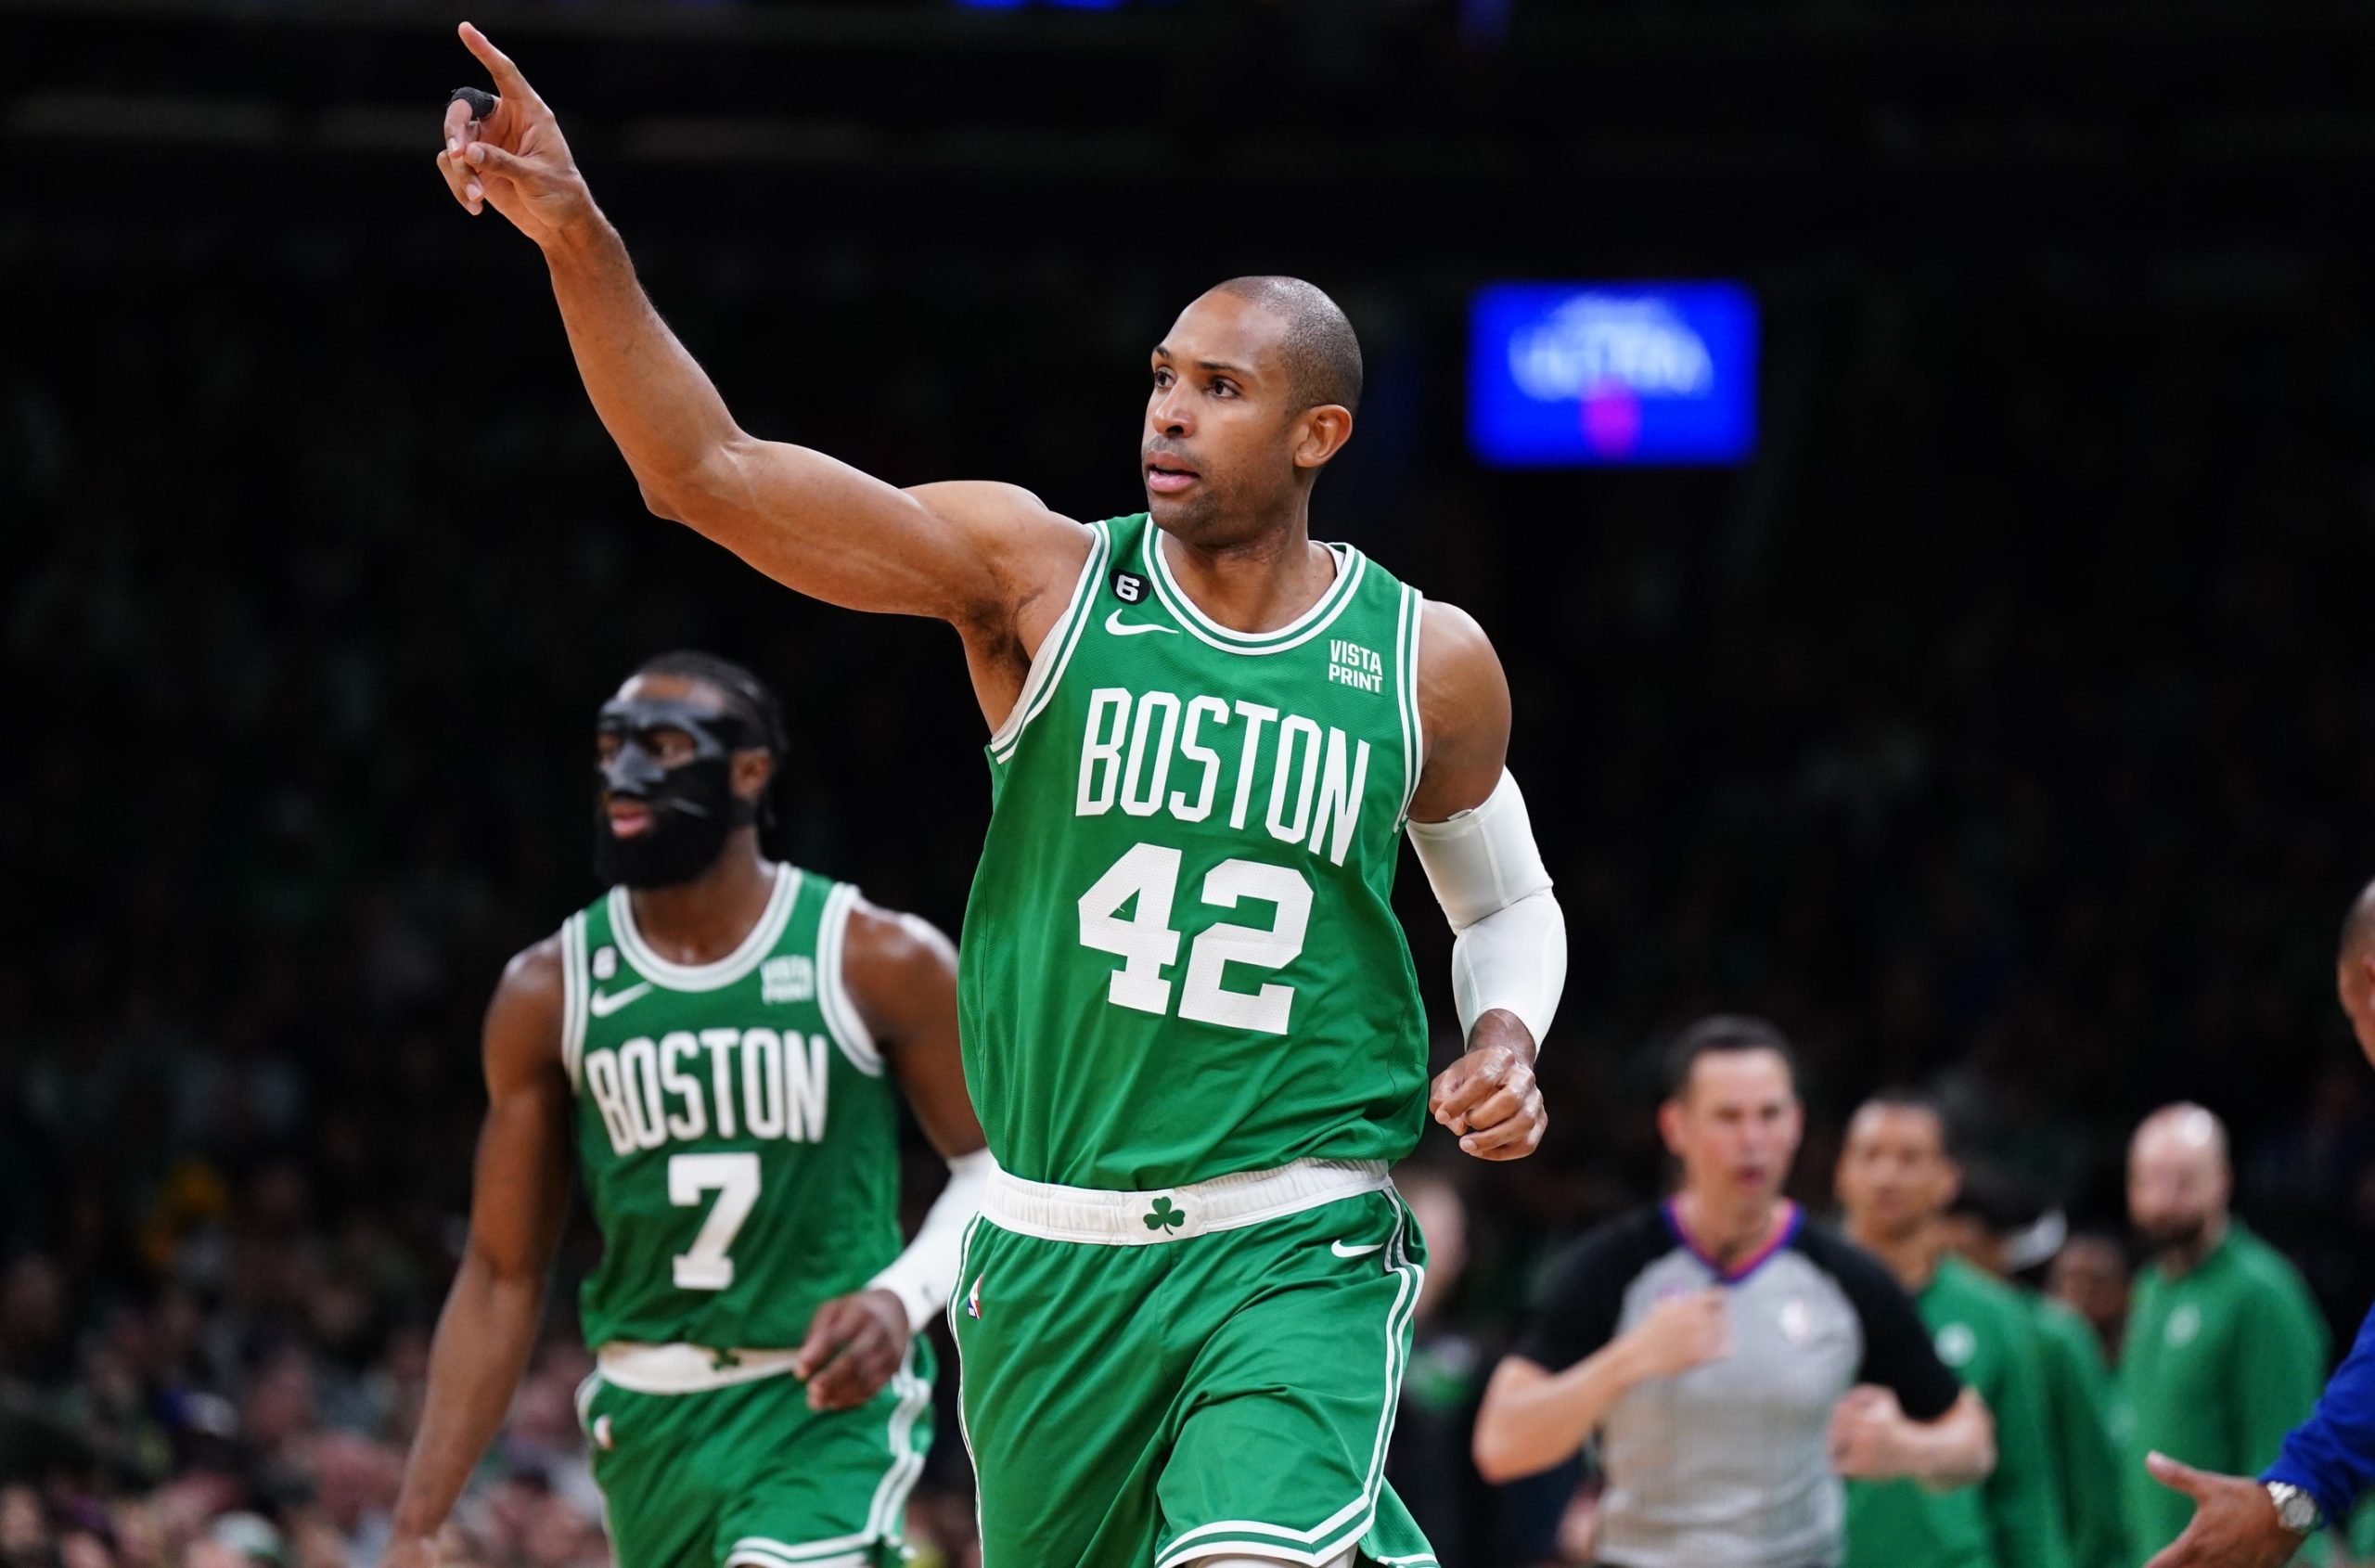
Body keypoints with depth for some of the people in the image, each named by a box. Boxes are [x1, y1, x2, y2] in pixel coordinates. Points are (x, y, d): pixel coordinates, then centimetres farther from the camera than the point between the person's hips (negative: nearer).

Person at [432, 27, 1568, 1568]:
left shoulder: (1426, 663, 1)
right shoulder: (1040, 578, -3)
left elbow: (1509, 902, 21)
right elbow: (709, 475, -13)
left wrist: (1507, 1039, -1)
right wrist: (577, 240, -26)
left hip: (1292, 1251, -2)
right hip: (1055, 1252, 2)